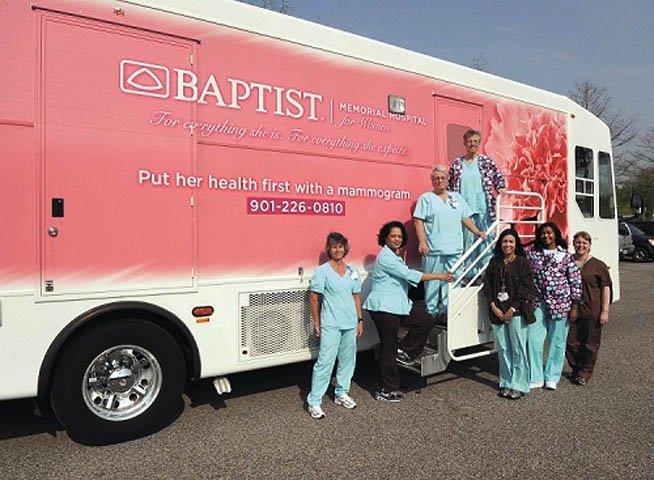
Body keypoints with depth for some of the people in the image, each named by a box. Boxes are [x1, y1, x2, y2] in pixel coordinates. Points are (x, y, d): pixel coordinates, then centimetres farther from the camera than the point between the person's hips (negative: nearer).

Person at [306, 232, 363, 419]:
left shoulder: (352, 271, 10)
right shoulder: (322, 271, -5)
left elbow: (356, 297, 15)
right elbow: (313, 297, -4)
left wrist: (360, 319, 12)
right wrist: (316, 322, -5)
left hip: (350, 324, 6)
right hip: (331, 325, -6)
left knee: (347, 360, 14)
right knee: (325, 362, -8)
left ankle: (341, 393, 31)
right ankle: (314, 402, 1)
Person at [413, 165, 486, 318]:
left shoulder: (457, 197, 20)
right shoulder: (426, 198, 5)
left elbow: (466, 218, 21)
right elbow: (419, 221, -3)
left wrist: (477, 232, 8)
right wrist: (422, 241, -13)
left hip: (454, 249, 4)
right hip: (433, 250, -4)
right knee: (432, 284, -2)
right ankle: (430, 314, 7)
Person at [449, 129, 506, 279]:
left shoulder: (486, 161, 6)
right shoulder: (456, 163, 7)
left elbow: (498, 178, 8)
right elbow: (450, 186, 10)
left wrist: (501, 188, -10)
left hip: (484, 209, 0)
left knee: (485, 240, 1)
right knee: (467, 241, 2)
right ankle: (469, 274, 10)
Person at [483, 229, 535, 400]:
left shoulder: (522, 262, 0)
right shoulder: (494, 262, 11)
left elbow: (525, 288, -6)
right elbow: (487, 285, 8)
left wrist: (512, 310, -11)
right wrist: (493, 306, -4)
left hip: (516, 311, -3)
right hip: (497, 311, 4)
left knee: (518, 348, -1)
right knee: (502, 348, 7)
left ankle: (518, 385, 9)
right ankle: (506, 383, 18)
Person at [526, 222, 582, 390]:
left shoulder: (565, 255, -1)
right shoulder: (532, 254, 5)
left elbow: (576, 282, -1)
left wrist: (575, 307, -3)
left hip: (560, 304, -2)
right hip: (538, 304, 2)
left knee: (557, 342, 8)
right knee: (533, 340, -1)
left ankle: (552, 377, 22)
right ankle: (535, 378, 11)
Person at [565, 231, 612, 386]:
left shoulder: (598, 265, -3)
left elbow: (606, 288, -3)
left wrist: (605, 311, -7)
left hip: (591, 311, -3)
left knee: (590, 343, 7)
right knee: (570, 342, 7)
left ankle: (585, 373, 22)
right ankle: (576, 369, 27)